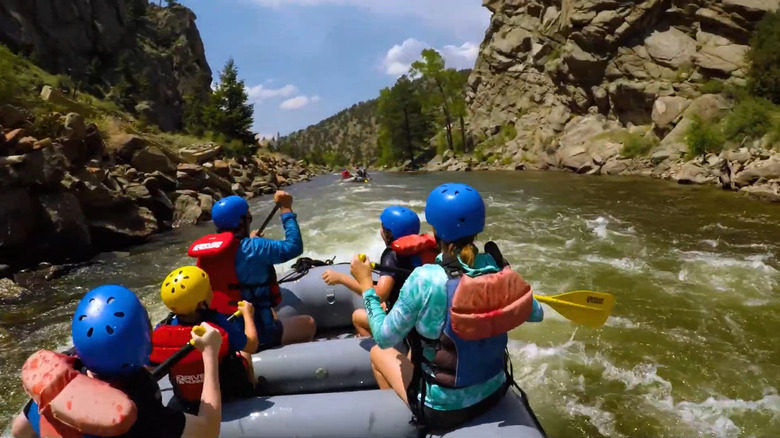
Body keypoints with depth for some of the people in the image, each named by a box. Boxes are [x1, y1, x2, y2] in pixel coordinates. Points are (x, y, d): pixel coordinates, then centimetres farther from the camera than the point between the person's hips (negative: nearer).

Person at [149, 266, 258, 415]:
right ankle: (252, 387, 44)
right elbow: (251, 346, -16)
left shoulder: (161, 331, -21)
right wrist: (248, 313, -1)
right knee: (243, 351, 25)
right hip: (230, 392, -3)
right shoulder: (218, 323, -30)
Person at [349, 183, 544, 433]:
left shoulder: (424, 280, -29)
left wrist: (365, 283, -7)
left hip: (442, 409, -5)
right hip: (494, 393, 5)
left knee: (378, 353, 21)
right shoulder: (496, 268, -15)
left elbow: (385, 338, -18)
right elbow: (536, 314, 1)